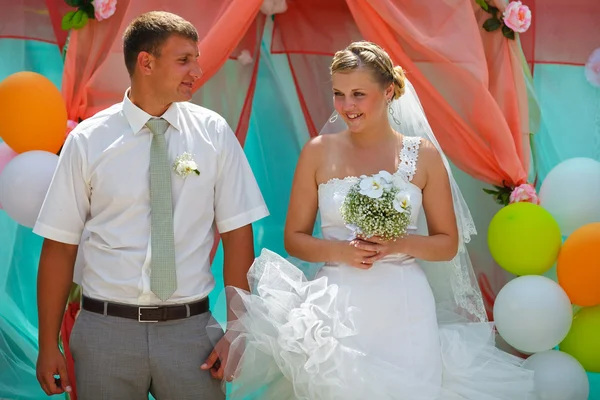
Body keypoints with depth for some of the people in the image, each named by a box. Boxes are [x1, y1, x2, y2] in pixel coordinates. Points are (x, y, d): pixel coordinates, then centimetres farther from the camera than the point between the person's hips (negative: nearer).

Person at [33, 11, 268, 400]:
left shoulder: (213, 132, 1)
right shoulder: (87, 141, -2)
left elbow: (237, 235, 0)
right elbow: (60, 246, 0)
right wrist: (48, 345, -1)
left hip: (190, 328, 1)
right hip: (107, 328, -1)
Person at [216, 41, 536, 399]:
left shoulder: (423, 154, 1)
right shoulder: (318, 152, 2)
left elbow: (448, 244, 6)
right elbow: (294, 238, 5)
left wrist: (401, 244, -12)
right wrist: (341, 251, -12)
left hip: (404, 309, 0)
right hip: (337, 308, 0)